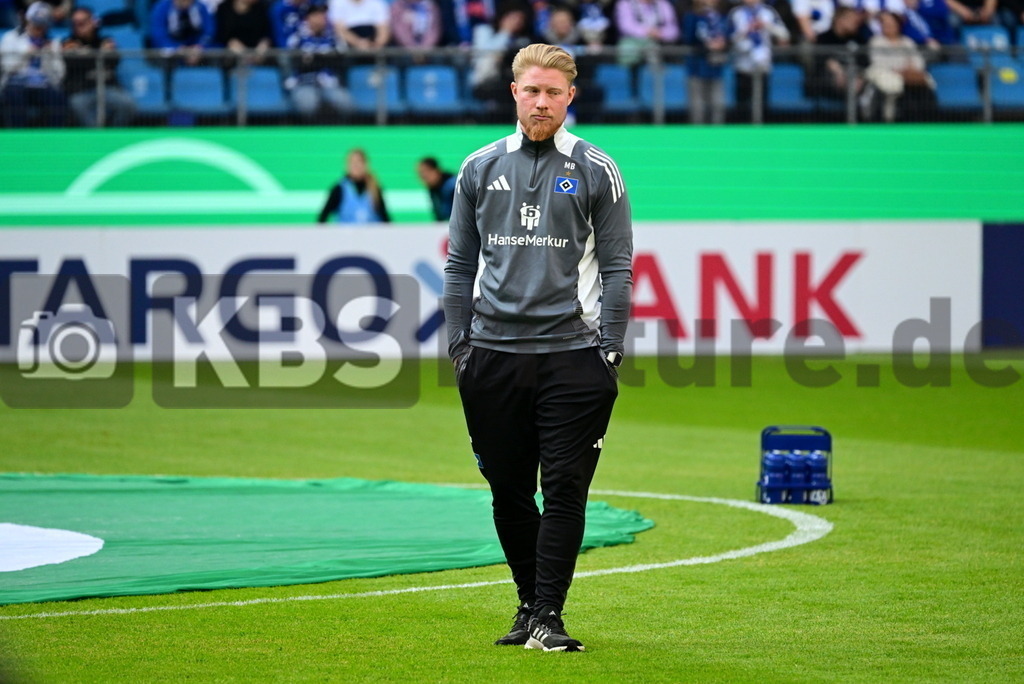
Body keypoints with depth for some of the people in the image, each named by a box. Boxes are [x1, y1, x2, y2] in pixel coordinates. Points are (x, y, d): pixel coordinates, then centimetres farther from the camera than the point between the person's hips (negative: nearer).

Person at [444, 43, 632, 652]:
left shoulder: (596, 171, 2)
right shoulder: (480, 169, 9)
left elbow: (617, 267, 2)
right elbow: (461, 265, 14)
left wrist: (610, 351, -4)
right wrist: (459, 347, 8)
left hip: (571, 355, -3)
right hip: (494, 355, 3)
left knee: (564, 491, -6)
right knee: (509, 492, 8)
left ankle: (547, 617, -4)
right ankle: (529, 604, 21)